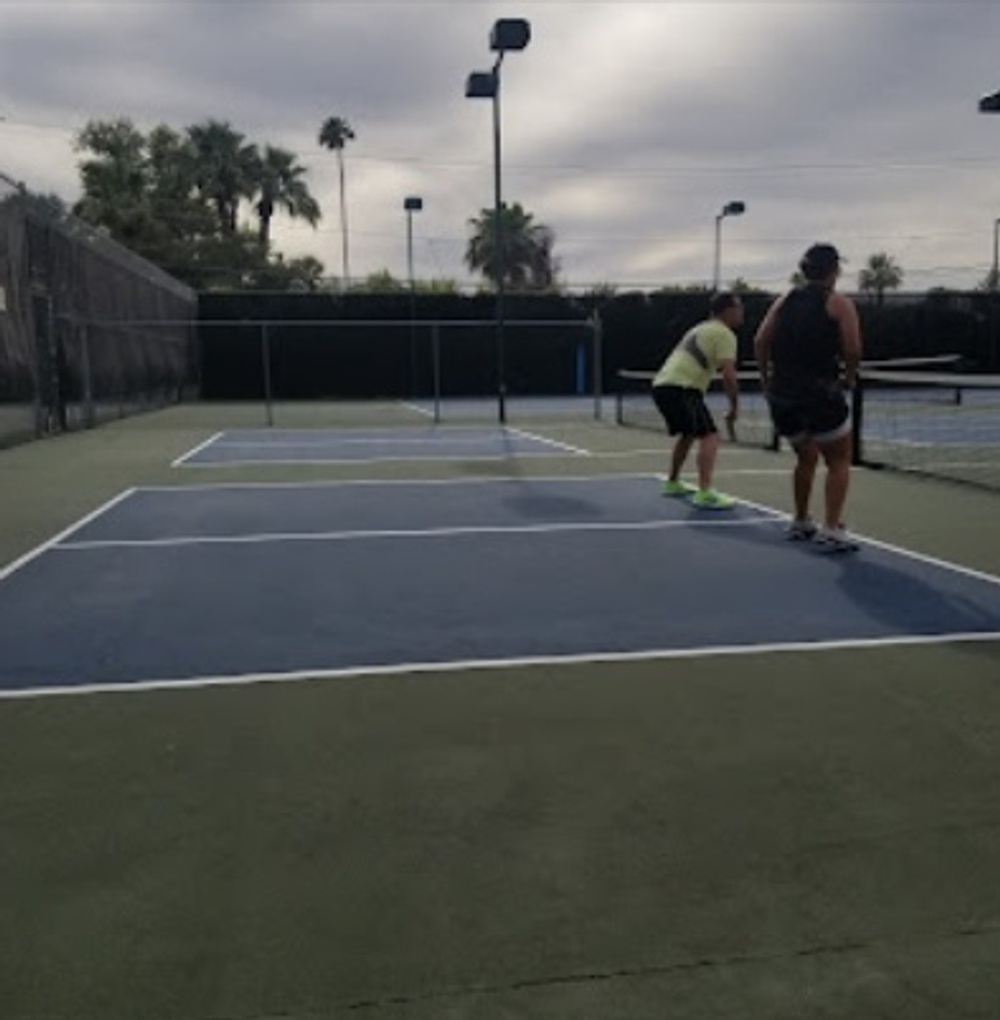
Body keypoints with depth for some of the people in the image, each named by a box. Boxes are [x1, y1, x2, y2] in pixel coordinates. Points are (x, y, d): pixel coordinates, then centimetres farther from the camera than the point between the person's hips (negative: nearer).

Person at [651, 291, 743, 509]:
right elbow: (729, 376, -13)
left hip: (661, 384, 10)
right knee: (709, 436, -13)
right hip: (680, 387, -10)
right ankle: (705, 494, -26)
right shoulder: (724, 334, -3)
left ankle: (672, 483, 40)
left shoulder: (701, 329, 27)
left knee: (688, 434, 28)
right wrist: (734, 406, -1)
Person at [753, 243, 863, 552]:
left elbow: (760, 341, 4)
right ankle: (831, 530, -2)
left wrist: (767, 379, 12)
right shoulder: (839, 303, 0)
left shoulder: (784, 300, 13)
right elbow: (852, 349, -10)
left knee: (806, 458, 24)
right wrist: (849, 376, 8)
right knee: (838, 461, 8)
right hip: (821, 392, -5)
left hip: (781, 395, 5)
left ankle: (800, 522, 33)